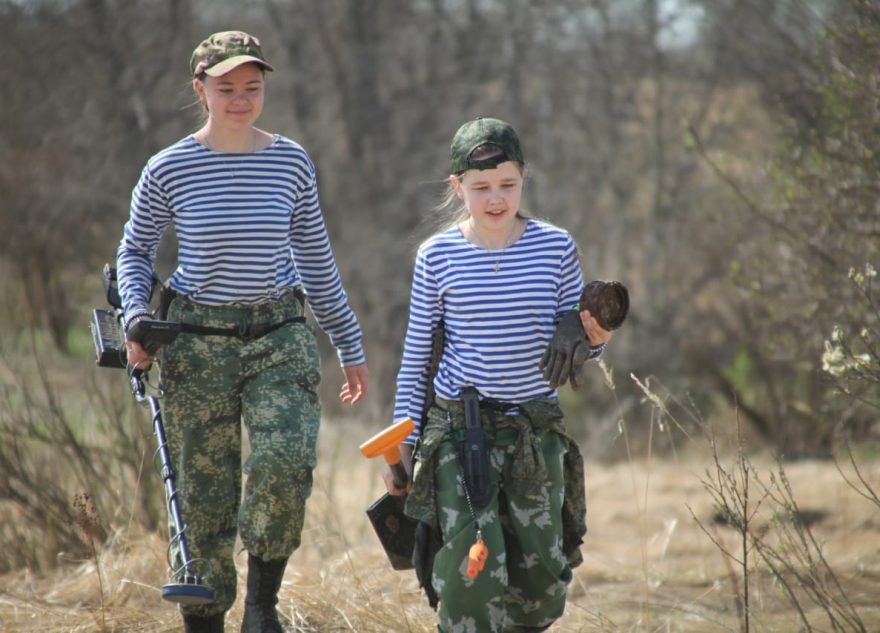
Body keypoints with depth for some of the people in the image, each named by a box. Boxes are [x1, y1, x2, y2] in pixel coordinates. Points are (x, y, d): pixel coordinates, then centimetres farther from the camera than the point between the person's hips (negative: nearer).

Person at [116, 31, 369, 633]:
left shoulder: (291, 163, 1)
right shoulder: (169, 170, -3)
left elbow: (317, 260, 11)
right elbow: (135, 251, 11)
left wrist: (351, 346, 14)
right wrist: (136, 318, -7)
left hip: (280, 335, 0)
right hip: (198, 341, 0)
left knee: (286, 459, -23)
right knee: (205, 493, 2)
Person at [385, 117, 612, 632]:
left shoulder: (556, 248, 1)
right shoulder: (438, 256, -1)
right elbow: (416, 358, 5)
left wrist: (594, 338, -16)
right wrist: (402, 442, 3)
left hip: (536, 430, 2)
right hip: (459, 430, -2)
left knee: (541, 585, 6)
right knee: (472, 571, -14)